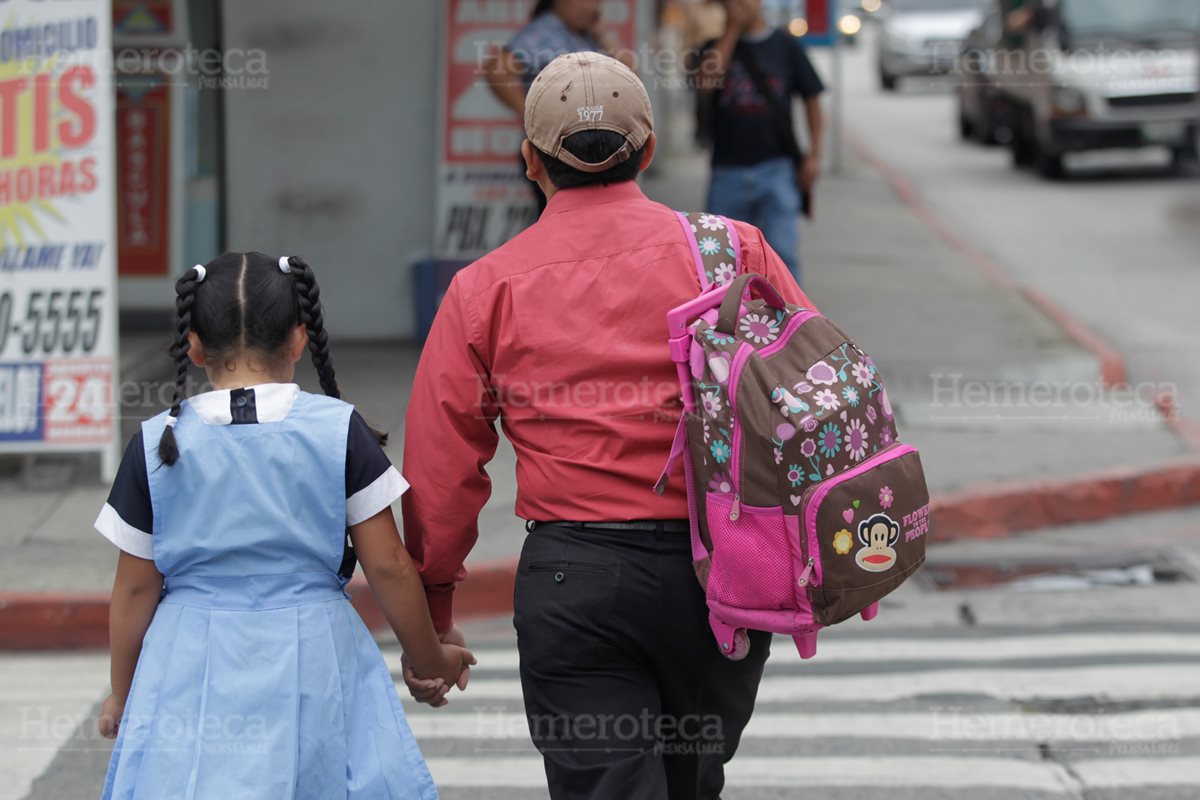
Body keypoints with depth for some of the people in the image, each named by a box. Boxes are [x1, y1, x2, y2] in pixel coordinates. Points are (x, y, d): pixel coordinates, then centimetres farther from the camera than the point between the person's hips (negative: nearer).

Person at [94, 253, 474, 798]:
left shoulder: (158, 444, -2)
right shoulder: (339, 430, -4)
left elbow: (135, 590, 3)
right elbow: (389, 567, -1)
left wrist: (122, 694, 17)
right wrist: (431, 660, 14)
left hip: (194, 669, 0)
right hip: (311, 661, 0)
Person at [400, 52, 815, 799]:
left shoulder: (486, 289, 2)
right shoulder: (733, 249, 2)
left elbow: (441, 464, 4)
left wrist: (432, 614, 13)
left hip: (574, 576, -2)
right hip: (719, 570, 2)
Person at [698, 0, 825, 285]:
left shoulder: (786, 46, 5)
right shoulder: (718, 46, 9)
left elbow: (812, 100, 8)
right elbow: (707, 79, -13)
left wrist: (814, 155, -1)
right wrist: (732, 29, -8)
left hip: (776, 168, -2)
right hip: (728, 171, 2)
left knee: (782, 251, -9)